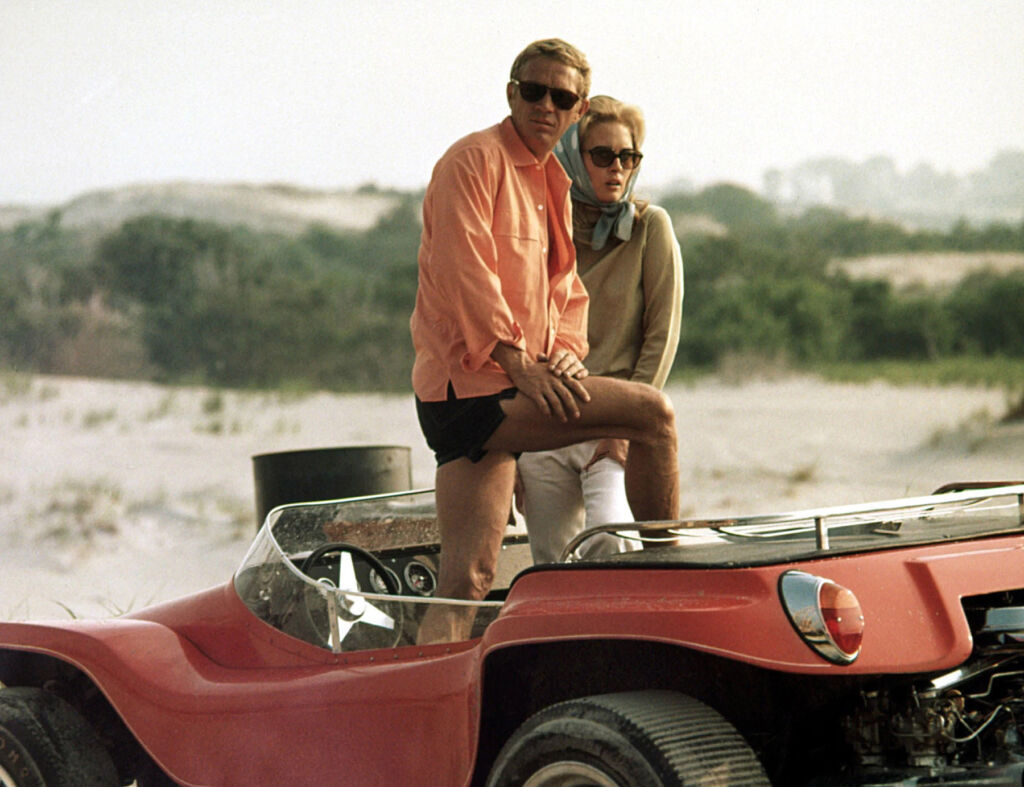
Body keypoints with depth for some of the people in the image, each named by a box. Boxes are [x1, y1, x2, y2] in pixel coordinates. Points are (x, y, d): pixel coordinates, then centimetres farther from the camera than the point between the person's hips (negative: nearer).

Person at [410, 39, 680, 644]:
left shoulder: (553, 184, 24)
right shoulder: (475, 159, -6)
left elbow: (565, 290, 24)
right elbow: (461, 273, -15)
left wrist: (563, 353, 3)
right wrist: (517, 361, -20)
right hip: (469, 387, -9)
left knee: (468, 578, 0)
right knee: (653, 411, -15)